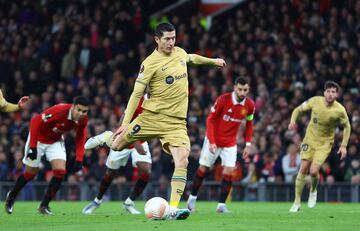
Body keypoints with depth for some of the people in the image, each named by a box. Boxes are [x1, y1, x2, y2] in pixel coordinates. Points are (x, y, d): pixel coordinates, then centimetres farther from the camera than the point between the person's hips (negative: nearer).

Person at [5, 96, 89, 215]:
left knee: (60, 172, -12)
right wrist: (33, 146, -30)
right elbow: (35, 121, -31)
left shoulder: (83, 120, -18)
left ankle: (44, 205, 2)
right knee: (30, 173, 5)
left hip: (56, 141, 5)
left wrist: (79, 159, -10)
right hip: (39, 139, -5)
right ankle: (11, 196, 33)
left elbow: (80, 137, -1)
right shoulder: (60, 111, -37)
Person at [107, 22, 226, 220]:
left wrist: (213, 61, 47)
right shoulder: (150, 63, -8)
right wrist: (126, 123, -12)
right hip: (152, 116, -3)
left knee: (182, 161, -18)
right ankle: (108, 137, 41)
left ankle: (173, 209, -18)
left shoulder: (180, 53, 9)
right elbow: (137, 94, -8)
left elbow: (192, 58, 36)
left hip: (176, 122, 3)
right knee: (116, 146, 2)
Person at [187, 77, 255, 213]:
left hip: (230, 143, 2)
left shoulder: (250, 105, -9)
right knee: (203, 168, 3)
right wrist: (212, 142, -21)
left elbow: (249, 125, 7)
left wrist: (248, 145, 1)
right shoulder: (223, 100, -20)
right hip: (214, 140, -2)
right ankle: (192, 197, 24)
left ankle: (221, 204, -3)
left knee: (229, 171, -10)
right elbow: (210, 119, -15)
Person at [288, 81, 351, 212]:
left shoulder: (340, 110, -16)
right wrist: (293, 121, -17)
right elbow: (298, 109, 2)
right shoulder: (315, 101, -13)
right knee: (303, 169, -7)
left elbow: (347, 126, 1)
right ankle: (297, 203, 4)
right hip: (310, 139, 2)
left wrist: (343, 145, -4)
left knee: (313, 171, -17)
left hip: (325, 143, -2)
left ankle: (313, 191, 19)